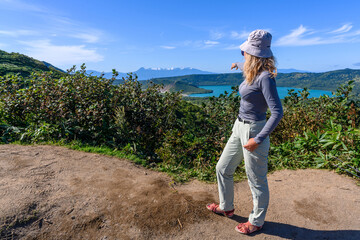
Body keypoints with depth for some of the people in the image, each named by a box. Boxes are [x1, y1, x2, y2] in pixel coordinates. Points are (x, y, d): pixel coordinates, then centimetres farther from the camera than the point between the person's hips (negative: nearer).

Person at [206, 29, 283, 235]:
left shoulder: (265, 77, -19)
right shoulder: (253, 73, 6)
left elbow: (277, 112, -23)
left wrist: (258, 139, -24)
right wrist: (238, 65, 54)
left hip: (254, 131, -9)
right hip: (239, 127, 9)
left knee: (257, 181, 10)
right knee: (223, 169, 18)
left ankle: (257, 222, 34)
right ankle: (226, 207, 41)